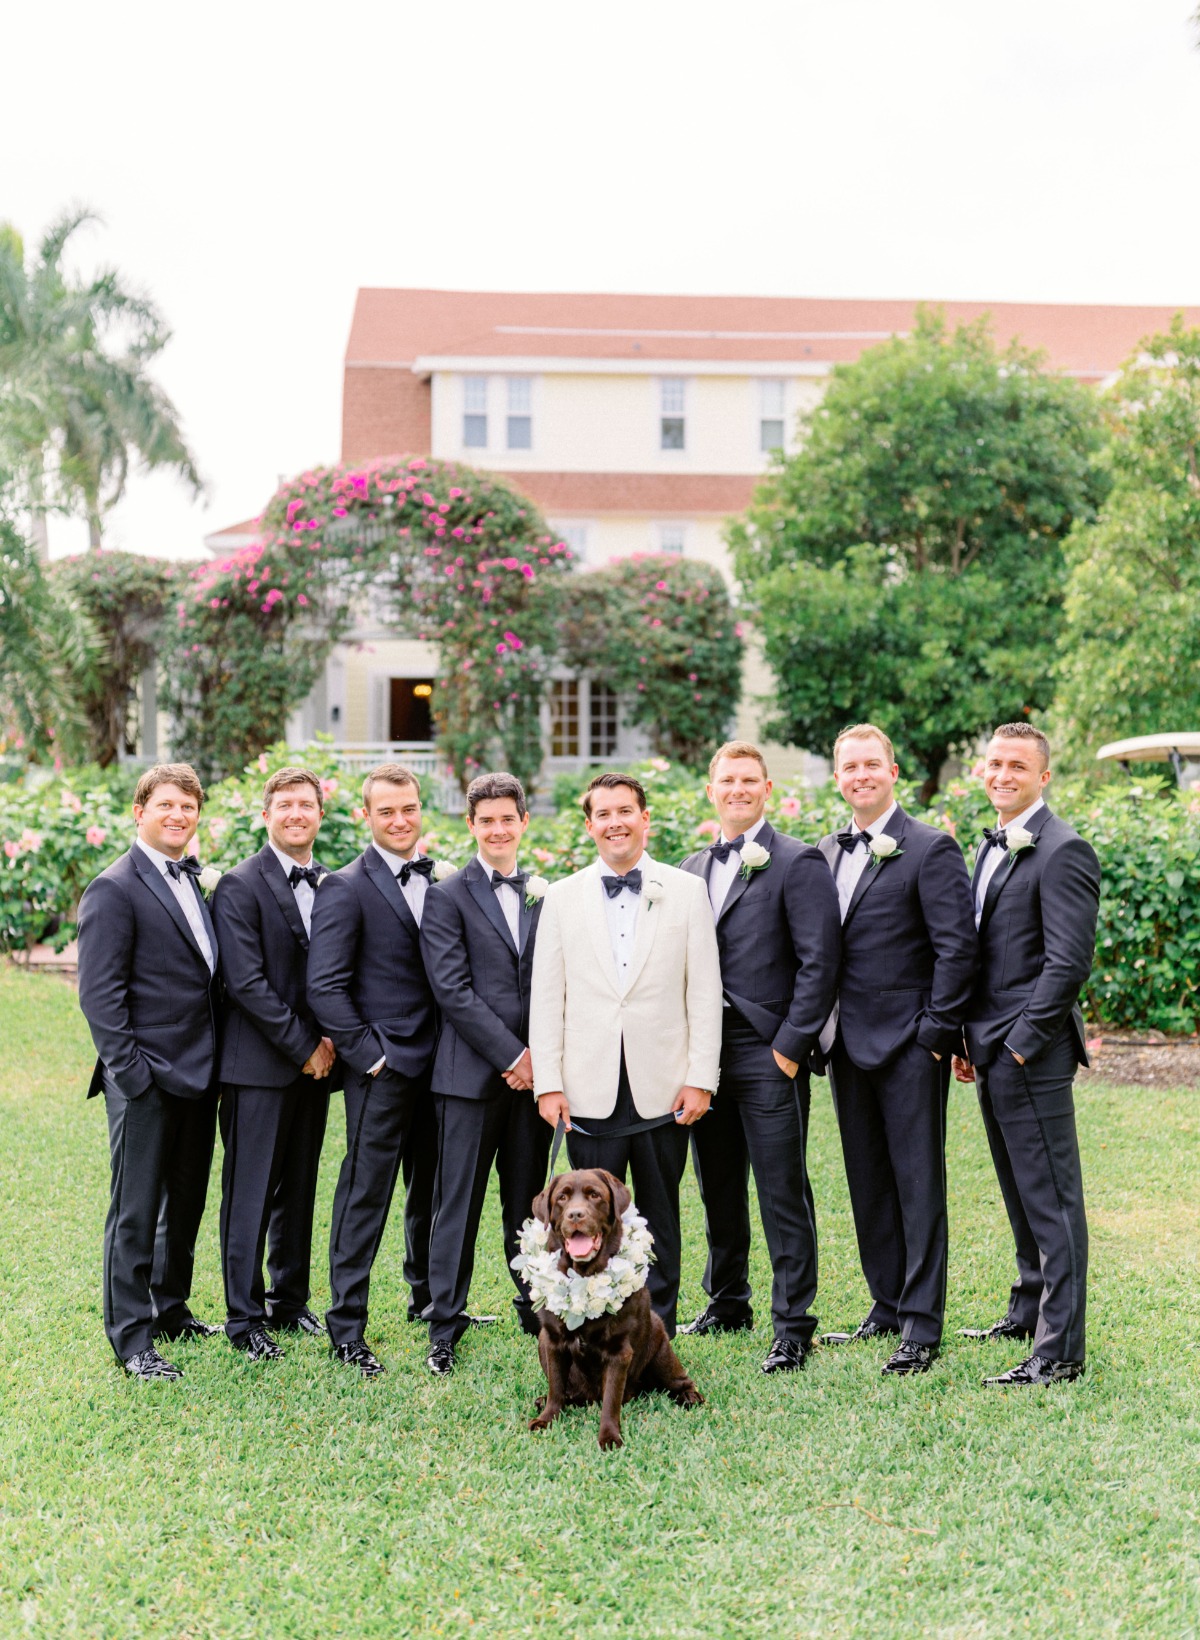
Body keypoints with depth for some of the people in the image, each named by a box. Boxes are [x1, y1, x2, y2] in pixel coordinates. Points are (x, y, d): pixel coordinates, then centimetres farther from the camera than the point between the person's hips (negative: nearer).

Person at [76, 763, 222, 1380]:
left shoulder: (192, 883, 14)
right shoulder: (114, 890, -11)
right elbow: (99, 993, -14)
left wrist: (216, 1060, 12)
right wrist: (131, 1071, -18)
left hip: (198, 1076, 8)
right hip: (147, 1084, -8)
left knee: (185, 1205, 17)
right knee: (135, 1212, 0)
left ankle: (171, 1310, 32)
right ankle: (130, 1337, 9)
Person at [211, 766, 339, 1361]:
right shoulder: (240, 886, -8)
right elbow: (246, 981, -15)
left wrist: (330, 1039, -3)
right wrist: (302, 1045, -14)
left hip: (314, 1061, 6)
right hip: (259, 1065, -6)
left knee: (300, 1189, 13)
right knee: (250, 1194, 0)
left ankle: (289, 1302, 25)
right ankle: (245, 1318, 8)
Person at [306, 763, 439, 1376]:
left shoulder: (440, 882, 10)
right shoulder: (346, 888, -9)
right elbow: (325, 986, -13)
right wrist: (368, 1053, -14)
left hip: (436, 1064, 6)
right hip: (382, 1068, -6)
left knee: (431, 1190, 18)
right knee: (365, 1195, -2)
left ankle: (427, 1297, 36)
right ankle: (346, 1326, 5)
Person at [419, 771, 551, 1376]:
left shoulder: (545, 896, 13)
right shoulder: (447, 897, -1)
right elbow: (452, 989, -9)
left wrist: (541, 1057, -1)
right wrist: (510, 1055, -12)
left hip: (531, 1071, 4)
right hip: (471, 1074, -4)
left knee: (528, 1201, 12)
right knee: (458, 1204, 0)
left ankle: (535, 1306, 23)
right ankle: (444, 1328, 7)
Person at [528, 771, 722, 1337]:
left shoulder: (686, 891, 5)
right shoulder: (562, 897, 7)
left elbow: (704, 992, 2)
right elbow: (546, 998, 5)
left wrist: (701, 1078, -4)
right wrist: (548, 1083, -2)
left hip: (663, 1091, 0)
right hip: (591, 1093, 0)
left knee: (659, 1220, 8)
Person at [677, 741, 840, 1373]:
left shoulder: (798, 864, -5)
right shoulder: (691, 870, 14)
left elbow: (819, 963, -10)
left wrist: (789, 1047, -14)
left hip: (767, 1054, -6)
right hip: (702, 1053, 6)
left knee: (782, 1195, -3)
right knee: (717, 1190, 16)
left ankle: (793, 1327, 4)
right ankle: (727, 1303, 31)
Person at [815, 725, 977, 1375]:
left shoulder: (931, 848, -8)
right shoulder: (826, 853, 12)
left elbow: (958, 947, -12)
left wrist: (936, 1031, -14)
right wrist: (823, 1030, 10)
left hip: (908, 1045, -6)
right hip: (849, 1044, 7)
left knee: (918, 1182, -1)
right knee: (868, 1182, 13)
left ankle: (922, 1323, 5)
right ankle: (887, 1306, 24)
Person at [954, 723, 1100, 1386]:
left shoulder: (1063, 851, -13)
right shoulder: (991, 848, 16)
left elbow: (1069, 963, -19)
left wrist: (1020, 1044, -18)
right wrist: (969, 1039, 14)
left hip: (1032, 1055, -9)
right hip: (993, 1055, 9)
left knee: (1051, 1200, -4)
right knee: (1021, 1194, 20)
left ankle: (1058, 1351, 0)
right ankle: (1029, 1310, 34)